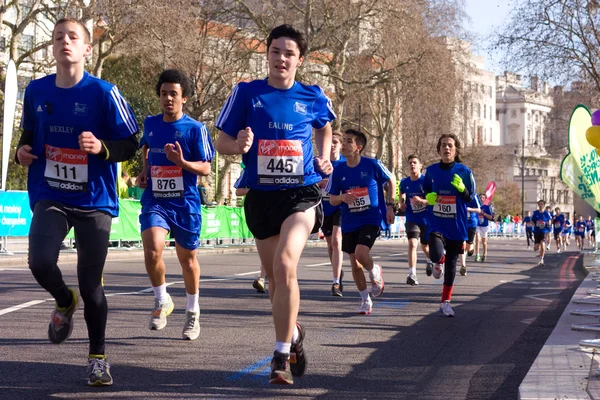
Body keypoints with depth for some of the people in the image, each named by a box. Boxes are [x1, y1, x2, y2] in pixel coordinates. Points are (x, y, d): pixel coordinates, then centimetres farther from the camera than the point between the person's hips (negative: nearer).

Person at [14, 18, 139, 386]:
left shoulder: (103, 93, -9)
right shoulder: (36, 90, 4)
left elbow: (130, 146, -5)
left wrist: (101, 147, -24)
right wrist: (23, 150, -2)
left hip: (94, 201, -2)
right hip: (50, 197, 3)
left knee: (91, 283, 1)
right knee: (40, 262, -21)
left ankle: (98, 357, 23)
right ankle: (64, 302, 16)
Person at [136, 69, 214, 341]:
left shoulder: (196, 129, -7)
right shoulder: (150, 124, 6)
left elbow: (205, 169, -7)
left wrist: (182, 162, -25)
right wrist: (145, 170, 13)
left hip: (185, 204, -2)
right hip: (154, 201, 2)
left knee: (187, 259, 11)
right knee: (152, 250, -22)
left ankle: (193, 312, 34)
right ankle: (162, 302, 2)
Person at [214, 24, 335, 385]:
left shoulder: (313, 97, 0)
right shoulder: (247, 92, -2)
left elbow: (324, 128, 22)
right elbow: (222, 142, 2)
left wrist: (325, 158, 4)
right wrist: (239, 145, -20)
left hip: (301, 195, -2)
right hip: (261, 196, 2)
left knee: (285, 266, -23)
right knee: (275, 276, 13)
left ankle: (282, 355, -13)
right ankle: (294, 333, 41)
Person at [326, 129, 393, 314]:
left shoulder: (373, 165, -9)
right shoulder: (338, 170, -1)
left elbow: (391, 181, 8)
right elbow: (332, 200, 4)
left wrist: (390, 206, 2)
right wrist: (342, 197, -18)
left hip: (371, 219, -4)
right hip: (349, 223, 4)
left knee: (361, 254, -24)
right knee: (355, 264, 7)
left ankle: (375, 272, 11)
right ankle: (365, 300, 26)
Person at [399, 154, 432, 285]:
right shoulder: (404, 182, -2)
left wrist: (422, 201, -29)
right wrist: (402, 203, 3)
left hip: (427, 219, -1)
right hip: (412, 219, 1)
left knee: (425, 246, 18)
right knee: (412, 244, -20)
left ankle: (430, 261, 53)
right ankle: (412, 275, -22)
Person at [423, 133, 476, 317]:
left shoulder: (464, 171, -3)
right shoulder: (431, 170, 2)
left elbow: (470, 199, 2)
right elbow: (425, 191, 18)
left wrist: (462, 189, -19)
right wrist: (428, 197, -5)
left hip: (457, 226, 0)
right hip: (436, 223, 0)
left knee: (451, 265, 7)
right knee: (436, 255, -26)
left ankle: (446, 302, 22)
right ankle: (439, 261, 14)